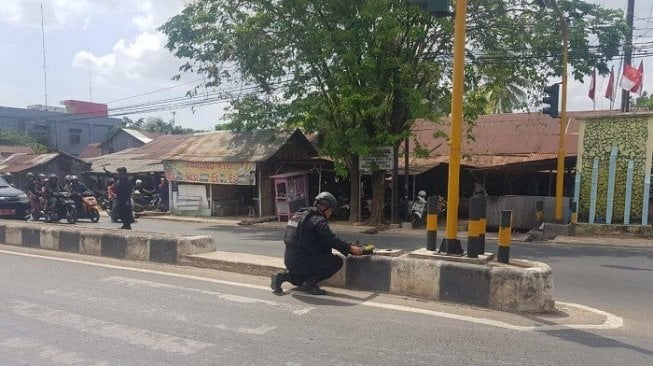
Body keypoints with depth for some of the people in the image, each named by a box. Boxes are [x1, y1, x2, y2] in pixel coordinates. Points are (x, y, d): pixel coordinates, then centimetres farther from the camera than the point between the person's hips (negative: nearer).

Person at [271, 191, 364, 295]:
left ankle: (283, 276, 15)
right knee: (337, 261, -8)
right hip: (301, 262, -9)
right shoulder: (318, 221, -13)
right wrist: (351, 249, -9)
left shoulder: (298, 215, 15)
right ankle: (309, 284, -8)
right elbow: (332, 239, -18)